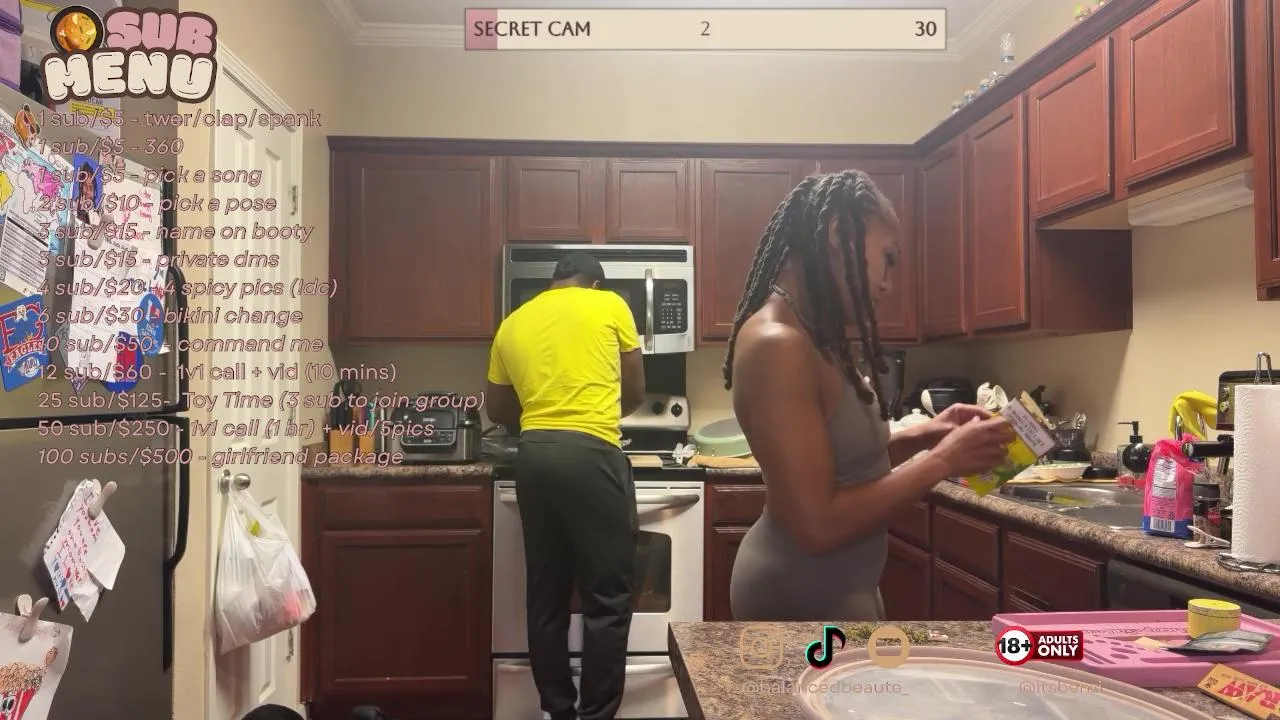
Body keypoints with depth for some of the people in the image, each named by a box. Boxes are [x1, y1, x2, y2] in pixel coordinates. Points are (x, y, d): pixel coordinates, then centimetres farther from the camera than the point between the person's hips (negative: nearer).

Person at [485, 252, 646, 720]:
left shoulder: (512, 324, 18)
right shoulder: (610, 305, 8)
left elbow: (498, 410, 25)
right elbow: (635, 392, 15)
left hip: (533, 456, 5)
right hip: (591, 454, -5)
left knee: (546, 595, 13)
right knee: (607, 597, 3)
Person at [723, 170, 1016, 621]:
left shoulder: (809, 338, 5)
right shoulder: (776, 345, -25)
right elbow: (818, 525, -27)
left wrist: (919, 438, 1)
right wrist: (943, 461, -18)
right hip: (802, 596, -9)